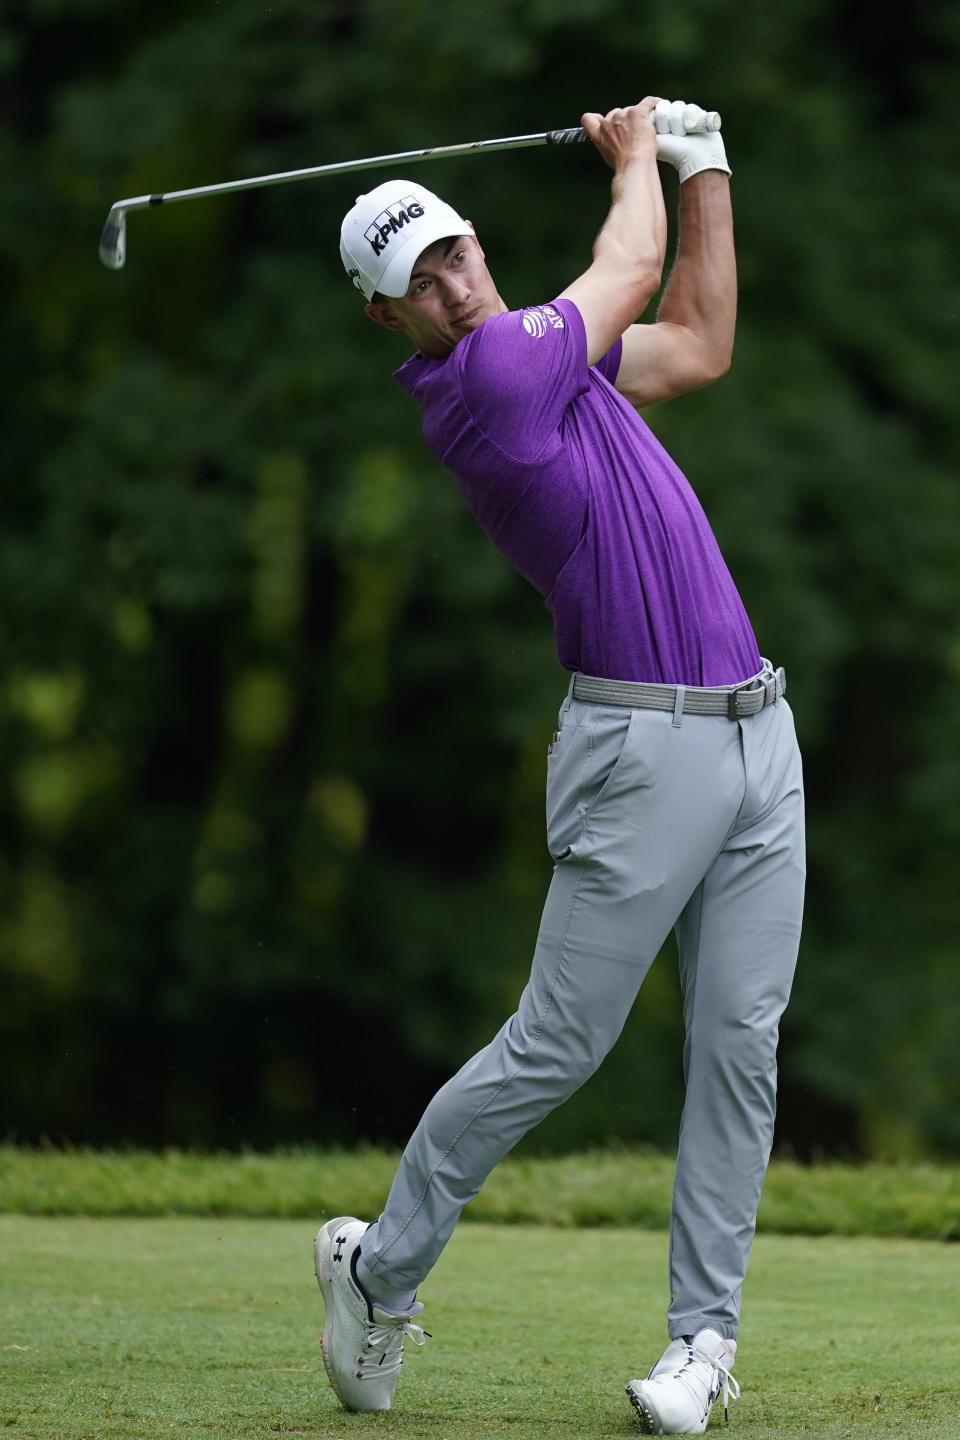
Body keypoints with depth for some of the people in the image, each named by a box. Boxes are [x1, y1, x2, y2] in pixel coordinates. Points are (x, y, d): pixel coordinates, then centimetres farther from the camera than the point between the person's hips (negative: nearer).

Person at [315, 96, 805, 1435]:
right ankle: (380, 1270, 13)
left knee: (740, 1047, 3)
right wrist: (636, 160, 22)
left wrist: (703, 170, 24)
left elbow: (699, 342, 28)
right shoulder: (488, 375, -13)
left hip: (755, 734, 8)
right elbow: (633, 262, 2)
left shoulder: (544, 361, 13)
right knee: (554, 1049, -3)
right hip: (642, 750, -8)